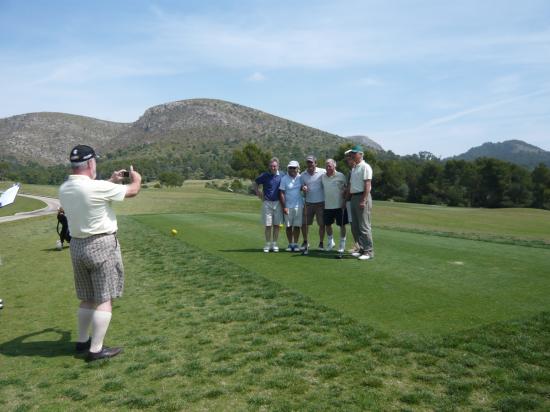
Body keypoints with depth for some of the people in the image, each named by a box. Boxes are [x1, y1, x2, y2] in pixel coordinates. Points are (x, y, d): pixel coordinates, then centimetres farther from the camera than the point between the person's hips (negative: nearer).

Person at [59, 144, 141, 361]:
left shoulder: (64, 189, 2)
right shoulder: (97, 187, -20)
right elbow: (133, 191, -8)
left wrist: (111, 181, 26)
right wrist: (136, 178, 14)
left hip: (77, 245, 8)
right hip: (101, 245, -7)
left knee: (87, 298, 19)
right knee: (104, 300, 2)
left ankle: (82, 341, 30)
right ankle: (96, 349, 6)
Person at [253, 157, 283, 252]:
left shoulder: (281, 176, 1)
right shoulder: (264, 176, -3)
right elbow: (255, 183, 12)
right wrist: (258, 193, 1)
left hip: (278, 203, 1)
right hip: (267, 203, -1)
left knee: (276, 225, 6)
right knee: (268, 225, 1)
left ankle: (274, 244, 16)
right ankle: (268, 244, 11)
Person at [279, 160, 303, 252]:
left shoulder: (300, 177, 3)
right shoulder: (284, 179, -4)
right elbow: (281, 193, -5)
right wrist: (284, 207, -9)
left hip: (298, 205, 1)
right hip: (288, 206, -1)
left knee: (297, 226, 4)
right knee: (288, 226, 4)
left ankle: (295, 244, 13)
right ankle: (290, 244, 15)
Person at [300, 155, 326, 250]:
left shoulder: (323, 172, -5)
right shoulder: (303, 175, 5)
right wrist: (303, 188, -10)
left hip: (321, 202, -3)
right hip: (308, 203, 3)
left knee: (322, 224, 1)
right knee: (304, 223, 3)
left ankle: (321, 243, 16)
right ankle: (305, 242, 21)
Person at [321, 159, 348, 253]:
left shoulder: (341, 176, -5)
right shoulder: (323, 177, 6)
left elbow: (346, 189, -1)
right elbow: (321, 189, 16)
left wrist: (344, 201, -8)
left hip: (339, 205, -4)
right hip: (327, 206, 4)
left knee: (342, 225, 4)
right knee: (327, 224, 10)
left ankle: (342, 244, 16)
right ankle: (330, 242, 30)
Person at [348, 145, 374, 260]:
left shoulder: (365, 167, -9)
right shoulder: (353, 168, 19)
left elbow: (367, 185, -16)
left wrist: (363, 201, -22)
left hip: (362, 197, -9)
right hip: (354, 197, 9)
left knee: (364, 226, -8)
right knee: (355, 227, 10)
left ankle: (369, 251, -1)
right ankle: (362, 249, 19)